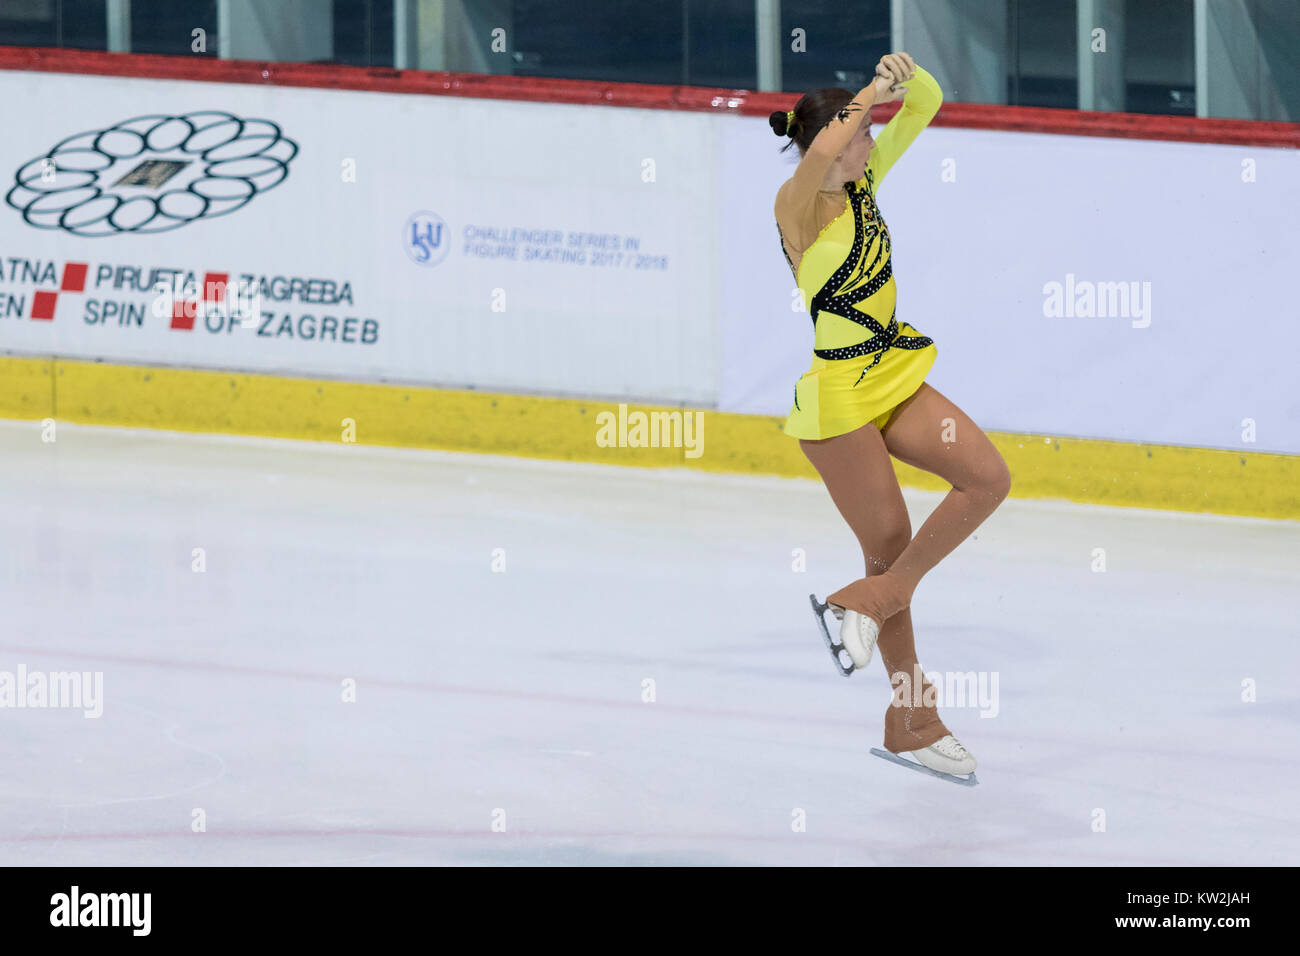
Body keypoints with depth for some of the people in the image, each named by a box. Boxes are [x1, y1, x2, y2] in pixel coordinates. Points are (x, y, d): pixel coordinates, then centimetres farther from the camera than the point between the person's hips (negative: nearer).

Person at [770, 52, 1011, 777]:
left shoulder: (863, 180, 5)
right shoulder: (799, 205, -17)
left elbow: (926, 107, 7)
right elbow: (821, 154, -41)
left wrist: (909, 74, -14)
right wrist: (874, 92, -29)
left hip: (894, 376, 8)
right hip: (838, 396, -8)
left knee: (988, 478, -6)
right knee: (890, 541, 1)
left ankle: (874, 597, 4)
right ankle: (912, 714, 15)